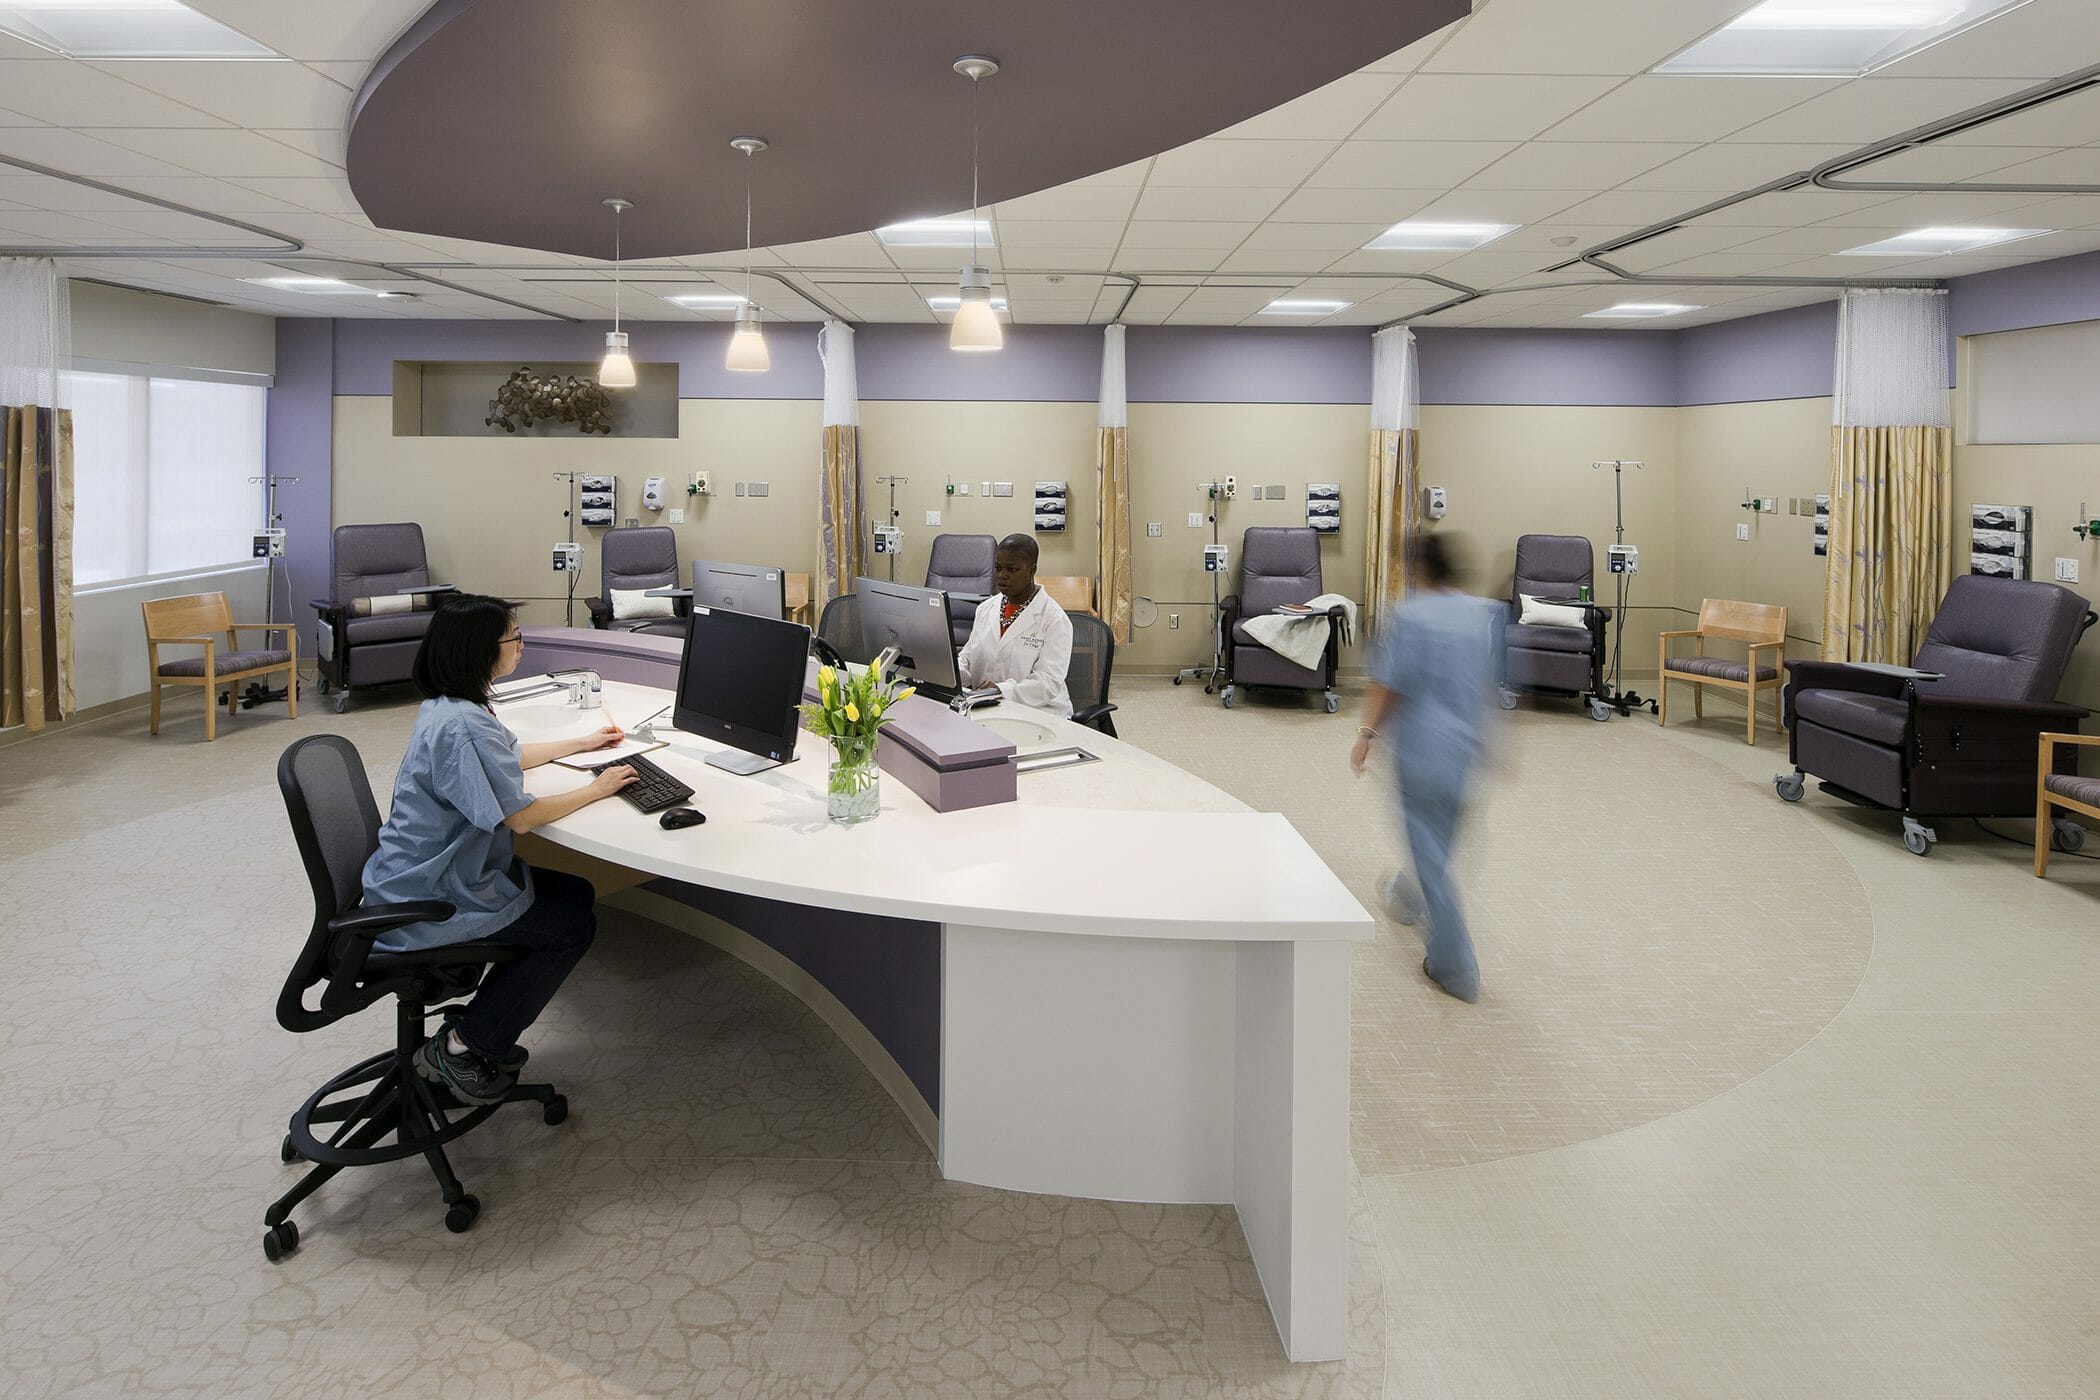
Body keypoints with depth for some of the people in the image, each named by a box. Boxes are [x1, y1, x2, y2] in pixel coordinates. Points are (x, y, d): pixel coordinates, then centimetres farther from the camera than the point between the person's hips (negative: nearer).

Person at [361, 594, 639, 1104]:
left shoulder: (449, 706, 5)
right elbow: (521, 816, -24)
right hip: (424, 904, -10)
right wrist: (596, 789, -11)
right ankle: (460, 1047, 3)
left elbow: (510, 756, 24)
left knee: (577, 893, 11)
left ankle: (481, 1022, 14)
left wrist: (584, 743, 27)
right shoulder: (462, 726, -28)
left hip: (426, 873, 10)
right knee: (574, 927, -4)